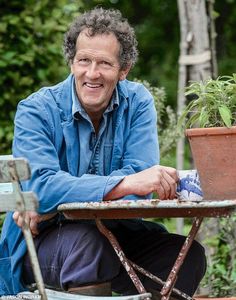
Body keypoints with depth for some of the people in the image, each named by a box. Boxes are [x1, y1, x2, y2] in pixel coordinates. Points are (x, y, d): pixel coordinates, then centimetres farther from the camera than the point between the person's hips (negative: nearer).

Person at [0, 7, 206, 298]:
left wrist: (56, 203, -26)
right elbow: (40, 186, -26)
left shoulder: (138, 102, 0)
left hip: (116, 231, 4)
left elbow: (141, 176, -15)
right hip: (42, 240, -3)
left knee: (189, 254, -19)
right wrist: (128, 184, -39)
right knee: (87, 241, -36)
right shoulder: (36, 110, -10)